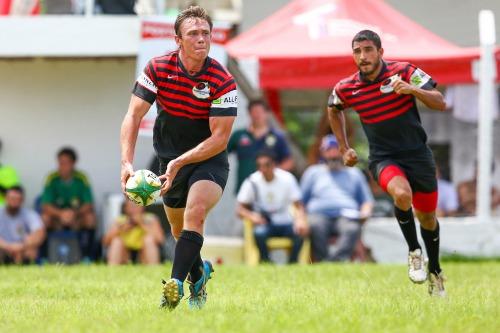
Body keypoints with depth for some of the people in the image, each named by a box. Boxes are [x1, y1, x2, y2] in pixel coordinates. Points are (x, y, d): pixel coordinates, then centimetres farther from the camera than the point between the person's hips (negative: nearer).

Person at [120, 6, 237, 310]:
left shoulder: (222, 81, -20)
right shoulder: (158, 69, -12)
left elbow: (220, 137, -19)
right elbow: (134, 116, -13)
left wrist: (180, 162, -27)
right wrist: (127, 162, -26)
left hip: (209, 159, -4)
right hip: (170, 160, 4)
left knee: (195, 213, -28)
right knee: (179, 231, 14)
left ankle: (176, 284, -33)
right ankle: (199, 275, 42)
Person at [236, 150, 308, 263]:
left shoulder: (287, 178, -5)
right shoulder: (252, 181, -5)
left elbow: (298, 205, -9)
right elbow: (241, 209, -5)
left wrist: (301, 220, -31)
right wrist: (251, 216, -28)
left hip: (285, 223, 1)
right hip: (264, 224, -1)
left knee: (300, 231, -31)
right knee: (259, 232, -35)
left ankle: (293, 263, -17)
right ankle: (266, 262, -19)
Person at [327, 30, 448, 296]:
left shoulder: (404, 72, -12)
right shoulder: (346, 88, -6)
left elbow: (440, 103, -15)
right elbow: (333, 109, 18)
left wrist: (413, 90, -33)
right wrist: (344, 149, 14)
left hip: (418, 153, 1)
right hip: (383, 158, -1)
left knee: (427, 217, 11)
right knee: (402, 194, -32)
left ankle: (435, 273, 35)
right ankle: (414, 253, -10)